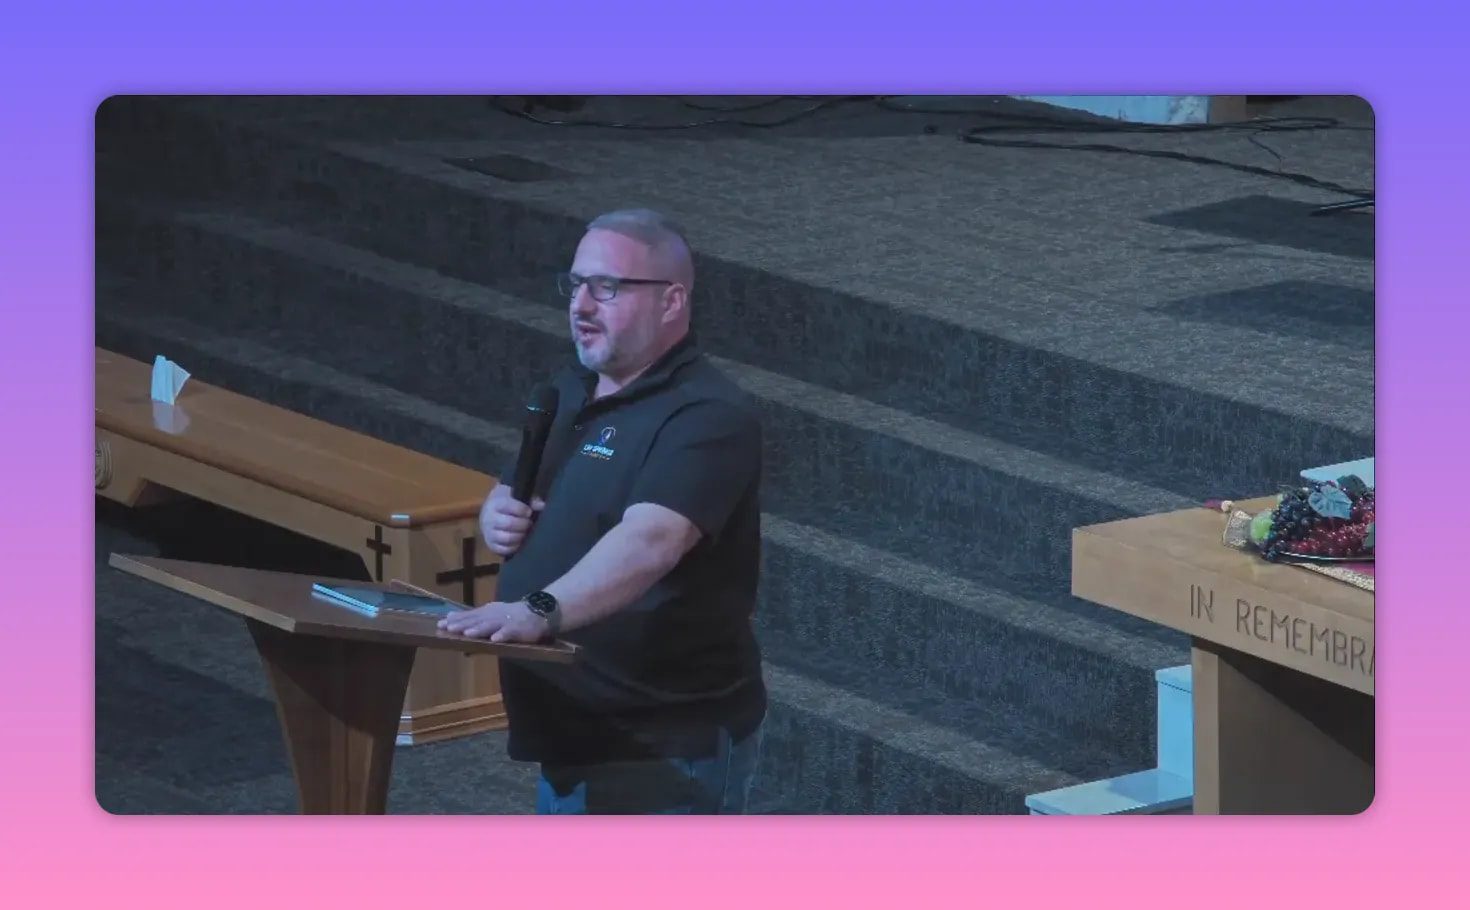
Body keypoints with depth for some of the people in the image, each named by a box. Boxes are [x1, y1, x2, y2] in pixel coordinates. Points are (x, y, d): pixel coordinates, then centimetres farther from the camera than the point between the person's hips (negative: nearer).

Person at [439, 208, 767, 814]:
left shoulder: (707, 417, -19)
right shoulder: (572, 391, 11)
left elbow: (649, 541, -35)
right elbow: (511, 497, 25)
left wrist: (539, 611, -50)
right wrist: (497, 515, 0)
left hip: (668, 754, -10)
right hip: (570, 739, 10)